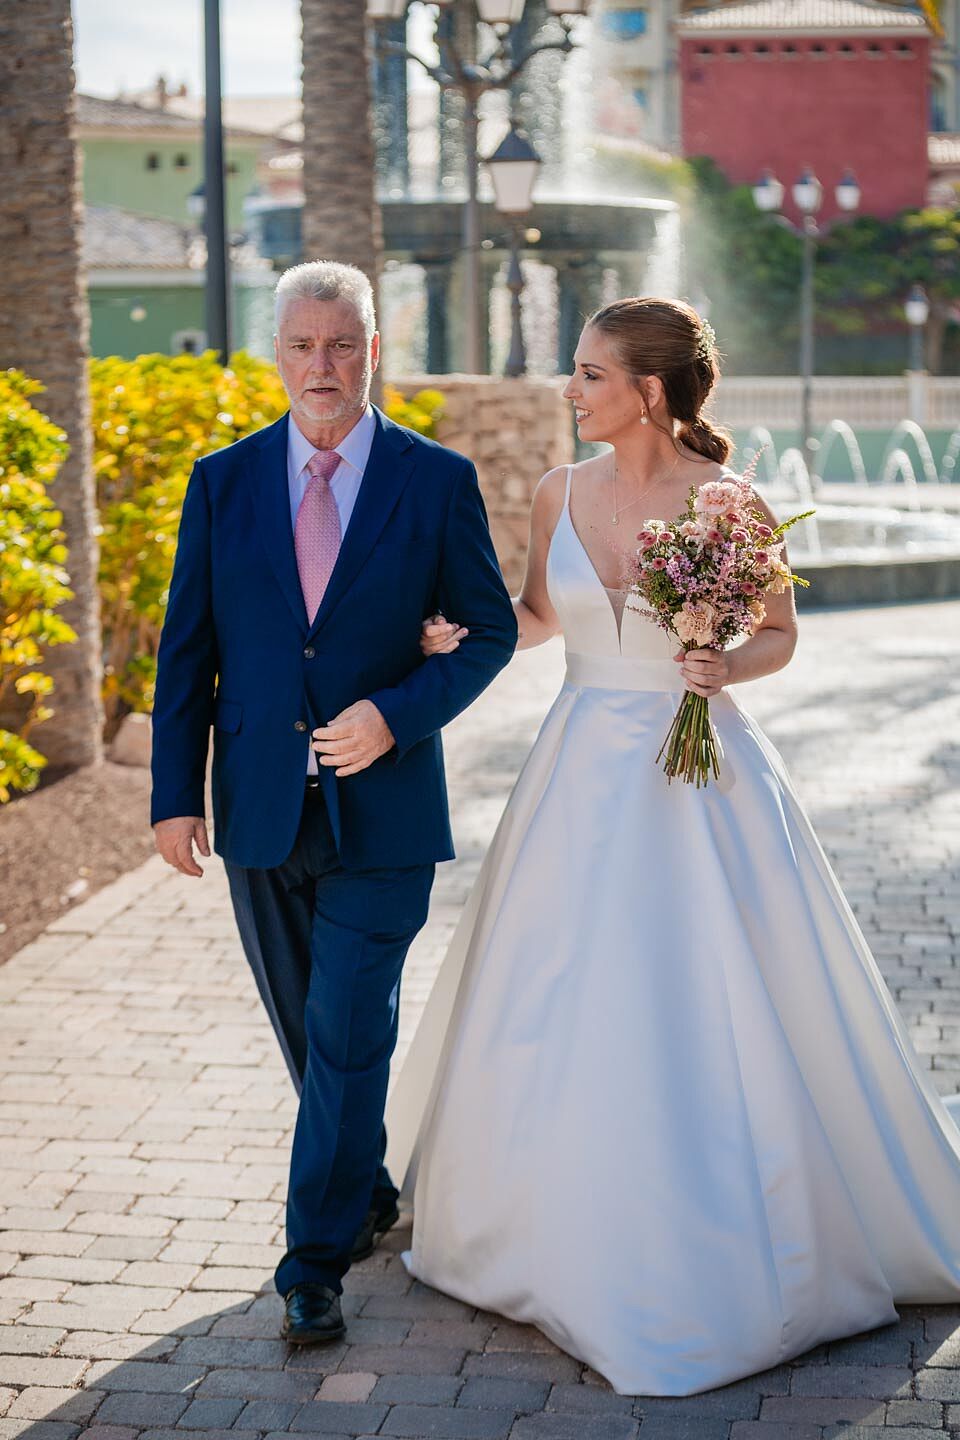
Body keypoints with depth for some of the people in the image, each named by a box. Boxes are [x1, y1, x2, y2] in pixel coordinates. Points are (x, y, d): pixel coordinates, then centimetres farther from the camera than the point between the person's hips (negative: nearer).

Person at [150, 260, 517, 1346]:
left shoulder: (437, 481, -3)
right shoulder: (222, 482, 3)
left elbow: (491, 630, 1)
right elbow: (186, 651, 5)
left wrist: (396, 714, -14)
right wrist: (175, 794, -2)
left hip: (381, 807, -3)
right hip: (262, 808, 3)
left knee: (348, 1035, -4)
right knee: (309, 1032, 16)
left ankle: (317, 1262, 6)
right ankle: (372, 1194, 37)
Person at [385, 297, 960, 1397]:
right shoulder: (559, 495, 1)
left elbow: (781, 634, 0)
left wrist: (728, 666, -20)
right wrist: (467, 627, -4)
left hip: (697, 774, -4)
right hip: (584, 770, 4)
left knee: (712, 1016, 1)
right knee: (560, 1011, 10)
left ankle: (737, 1247, 20)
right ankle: (574, 1231, 31)